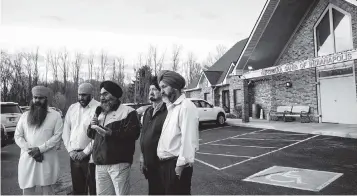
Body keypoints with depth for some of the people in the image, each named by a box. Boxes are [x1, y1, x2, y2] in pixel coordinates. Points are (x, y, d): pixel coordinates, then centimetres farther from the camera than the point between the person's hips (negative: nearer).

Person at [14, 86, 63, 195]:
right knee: (27, 189, 8)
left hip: (47, 160, -3)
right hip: (27, 159, 3)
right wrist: (30, 150, -9)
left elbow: (57, 136, -7)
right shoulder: (24, 116, 10)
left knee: (47, 189, 6)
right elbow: (18, 136, 6)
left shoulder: (55, 115, -1)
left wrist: (40, 149, -16)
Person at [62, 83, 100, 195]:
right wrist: (70, 150, 2)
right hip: (74, 156, 6)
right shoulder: (72, 108, 11)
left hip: (90, 157, -6)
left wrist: (85, 152, -12)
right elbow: (66, 131, 12)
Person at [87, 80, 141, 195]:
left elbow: (134, 133, -17)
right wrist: (92, 126, 2)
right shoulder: (100, 113, 19)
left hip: (118, 163, -7)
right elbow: (91, 135, 24)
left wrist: (111, 133, -24)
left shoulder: (127, 112, -4)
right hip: (100, 164, 7)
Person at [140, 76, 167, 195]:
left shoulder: (166, 112, -17)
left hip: (161, 163, -7)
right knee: (153, 190, 19)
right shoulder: (148, 111, 10)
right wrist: (142, 156, 14)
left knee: (162, 191, 5)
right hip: (149, 163, 8)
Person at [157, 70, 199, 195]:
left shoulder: (186, 106, -15)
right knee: (168, 191, 19)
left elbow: (188, 138, -21)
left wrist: (181, 164, -21)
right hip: (166, 163, 9)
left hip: (176, 164, -9)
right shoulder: (172, 107, 15)